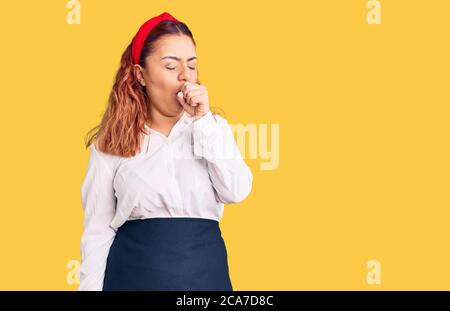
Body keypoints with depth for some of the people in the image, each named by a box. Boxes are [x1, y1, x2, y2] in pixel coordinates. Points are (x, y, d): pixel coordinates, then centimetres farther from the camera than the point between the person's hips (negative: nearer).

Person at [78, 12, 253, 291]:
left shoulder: (213, 127, 7)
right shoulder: (112, 141, 0)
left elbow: (237, 192, -8)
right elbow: (98, 230, 0)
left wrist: (204, 120, -11)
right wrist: (91, 287, -5)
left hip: (205, 268, 2)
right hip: (137, 270, -2)